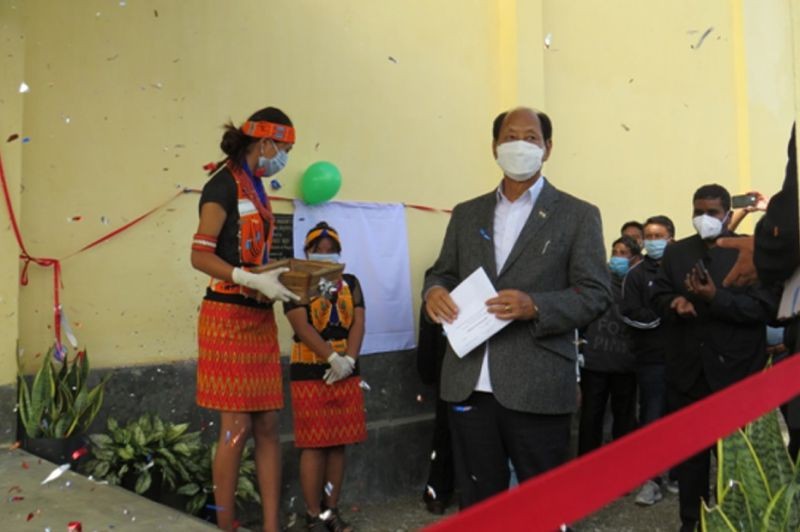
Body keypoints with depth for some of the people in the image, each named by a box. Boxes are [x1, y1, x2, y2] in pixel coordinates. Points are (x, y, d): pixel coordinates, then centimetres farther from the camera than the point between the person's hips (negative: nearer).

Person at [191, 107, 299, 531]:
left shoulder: (255, 189, 15)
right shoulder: (224, 184, -8)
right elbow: (200, 256, -16)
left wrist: (281, 279, 2)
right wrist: (252, 280, -24)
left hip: (260, 318, 8)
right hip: (229, 317, -8)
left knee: (267, 426, 6)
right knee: (237, 428, -3)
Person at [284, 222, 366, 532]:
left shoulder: (350, 283, 12)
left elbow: (358, 323, 3)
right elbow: (302, 326, -12)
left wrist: (349, 359, -12)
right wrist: (333, 358, -20)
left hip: (346, 371, 4)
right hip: (310, 372, -4)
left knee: (338, 443, 8)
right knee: (314, 445, -2)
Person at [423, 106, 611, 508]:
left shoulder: (578, 215, 2)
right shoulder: (466, 214, 14)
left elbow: (596, 294, -4)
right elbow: (443, 272, 18)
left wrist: (535, 306, -21)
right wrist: (434, 291, -7)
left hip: (538, 388, -3)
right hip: (469, 384, 4)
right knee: (476, 503, 15)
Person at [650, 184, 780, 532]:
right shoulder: (675, 252, 11)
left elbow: (765, 306, -13)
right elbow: (658, 297, 8)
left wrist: (715, 298, -23)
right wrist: (675, 303, -14)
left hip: (735, 372, -3)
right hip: (687, 371, 4)